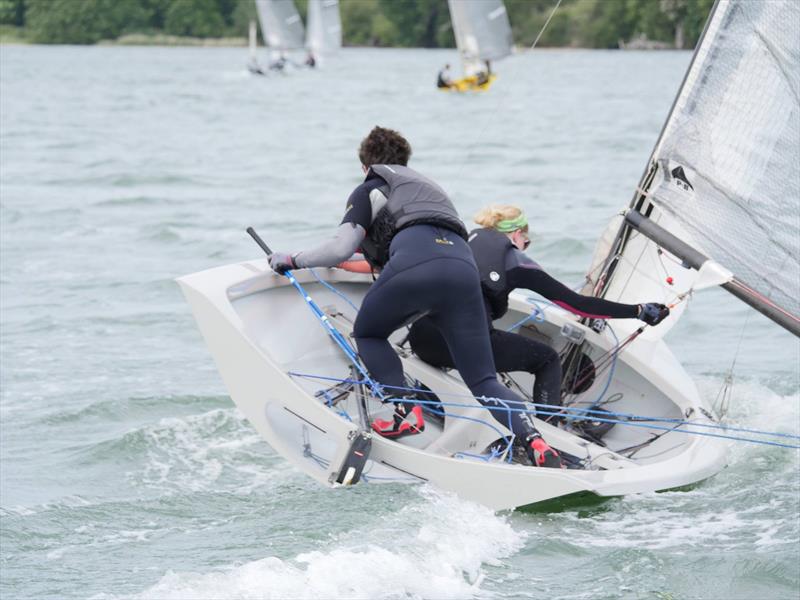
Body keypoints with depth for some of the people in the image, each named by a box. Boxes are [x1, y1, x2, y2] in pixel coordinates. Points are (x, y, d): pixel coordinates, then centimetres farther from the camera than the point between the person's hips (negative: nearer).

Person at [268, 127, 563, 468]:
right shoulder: (427, 186, 41)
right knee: (483, 381, 6)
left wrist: (292, 260, 26)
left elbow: (341, 248, 12)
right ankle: (534, 441, -17)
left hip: (415, 263, -5)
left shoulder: (370, 190, 23)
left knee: (367, 333, 23)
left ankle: (406, 412, 3)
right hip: (464, 265, 5)